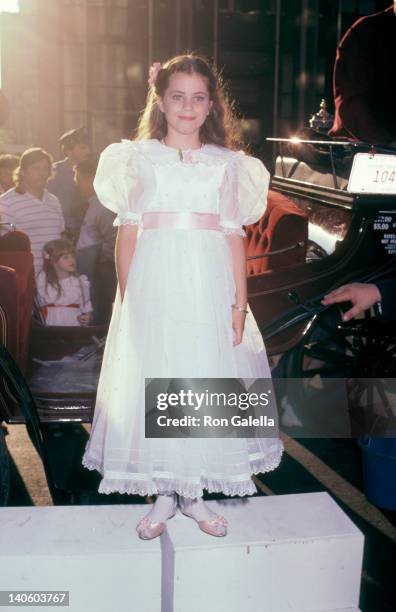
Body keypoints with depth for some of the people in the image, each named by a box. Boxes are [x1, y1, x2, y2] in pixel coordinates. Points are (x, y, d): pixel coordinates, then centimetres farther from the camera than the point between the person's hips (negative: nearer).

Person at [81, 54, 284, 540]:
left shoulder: (227, 163, 10)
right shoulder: (139, 157, 8)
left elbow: (235, 237, 6)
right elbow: (127, 232, 3)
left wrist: (239, 304, 0)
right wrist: (126, 299, -4)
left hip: (208, 288, 1)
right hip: (154, 286, -1)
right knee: (152, 381, 2)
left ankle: (194, 493, 23)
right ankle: (163, 495, 20)